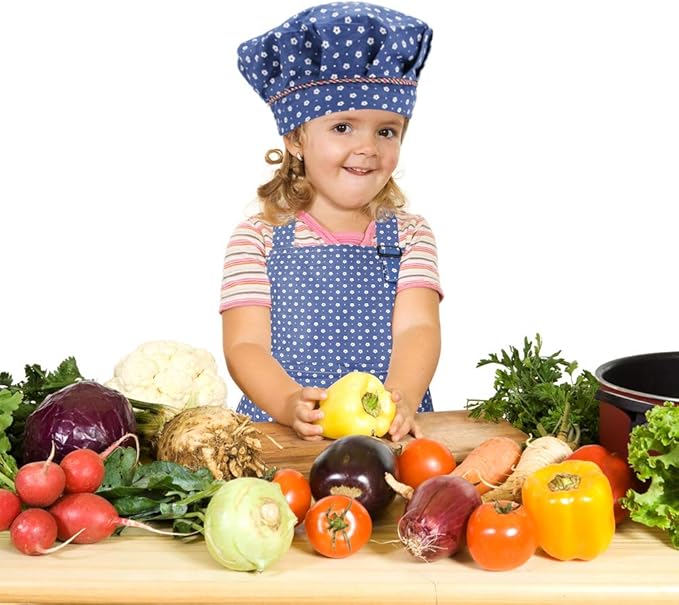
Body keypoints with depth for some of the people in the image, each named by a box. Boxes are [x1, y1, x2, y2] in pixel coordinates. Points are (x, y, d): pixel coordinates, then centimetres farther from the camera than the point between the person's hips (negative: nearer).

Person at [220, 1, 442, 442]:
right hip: (279, 433, -1)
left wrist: (400, 397, -23)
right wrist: (291, 404, -23)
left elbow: (417, 328, -3)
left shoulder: (410, 235, 11)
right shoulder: (259, 238, 5)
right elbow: (245, 345, -3)